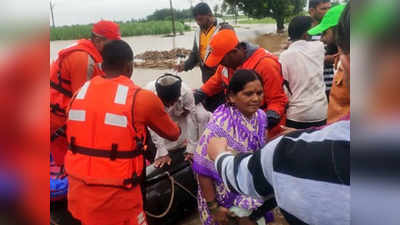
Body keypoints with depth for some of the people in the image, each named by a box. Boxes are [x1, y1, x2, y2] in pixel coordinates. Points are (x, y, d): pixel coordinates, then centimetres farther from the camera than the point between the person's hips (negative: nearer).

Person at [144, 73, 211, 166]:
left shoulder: (186, 92, -36)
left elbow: (192, 119, -30)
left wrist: (191, 150, -30)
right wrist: (162, 153, -35)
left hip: (180, 116, 0)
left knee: (202, 116, -22)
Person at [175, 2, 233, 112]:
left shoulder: (225, 29, -11)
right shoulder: (198, 33, 12)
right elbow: (195, 54, 18)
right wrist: (185, 65, 0)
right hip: (207, 80, 7)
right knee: (208, 110, 17)